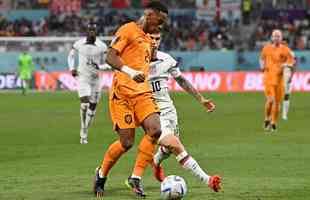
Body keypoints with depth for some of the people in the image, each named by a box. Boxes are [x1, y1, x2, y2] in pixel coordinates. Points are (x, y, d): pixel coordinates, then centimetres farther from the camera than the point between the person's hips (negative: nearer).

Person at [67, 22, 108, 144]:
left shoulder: (102, 46, -5)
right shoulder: (79, 44, -3)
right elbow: (71, 56, 15)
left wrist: (99, 67, -20)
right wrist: (72, 68, 1)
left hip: (95, 78, 2)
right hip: (82, 77, -2)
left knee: (93, 106, 6)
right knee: (85, 101, -21)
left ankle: (85, 133, 22)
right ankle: (83, 132, -8)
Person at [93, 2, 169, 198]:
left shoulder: (148, 39, 22)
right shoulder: (128, 30, -4)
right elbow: (110, 57, -16)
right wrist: (130, 72, -29)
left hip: (143, 92, 7)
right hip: (123, 92, -7)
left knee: (155, 131, -16)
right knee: (127, 142, -8)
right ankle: (101, 174, 16)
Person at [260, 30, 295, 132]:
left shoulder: (285, 49, 2)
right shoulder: (266, 48, 6)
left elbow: (291, 61, 6)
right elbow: (262, 58, 22)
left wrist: (286, 64, -14)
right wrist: (262, 65, 3)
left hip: (280, 78, 1)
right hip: (268, 77, -1)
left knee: (277, 102, 4)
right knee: (270, 100, -13)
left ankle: (273, 123, 18)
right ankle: (267, 119, 10)